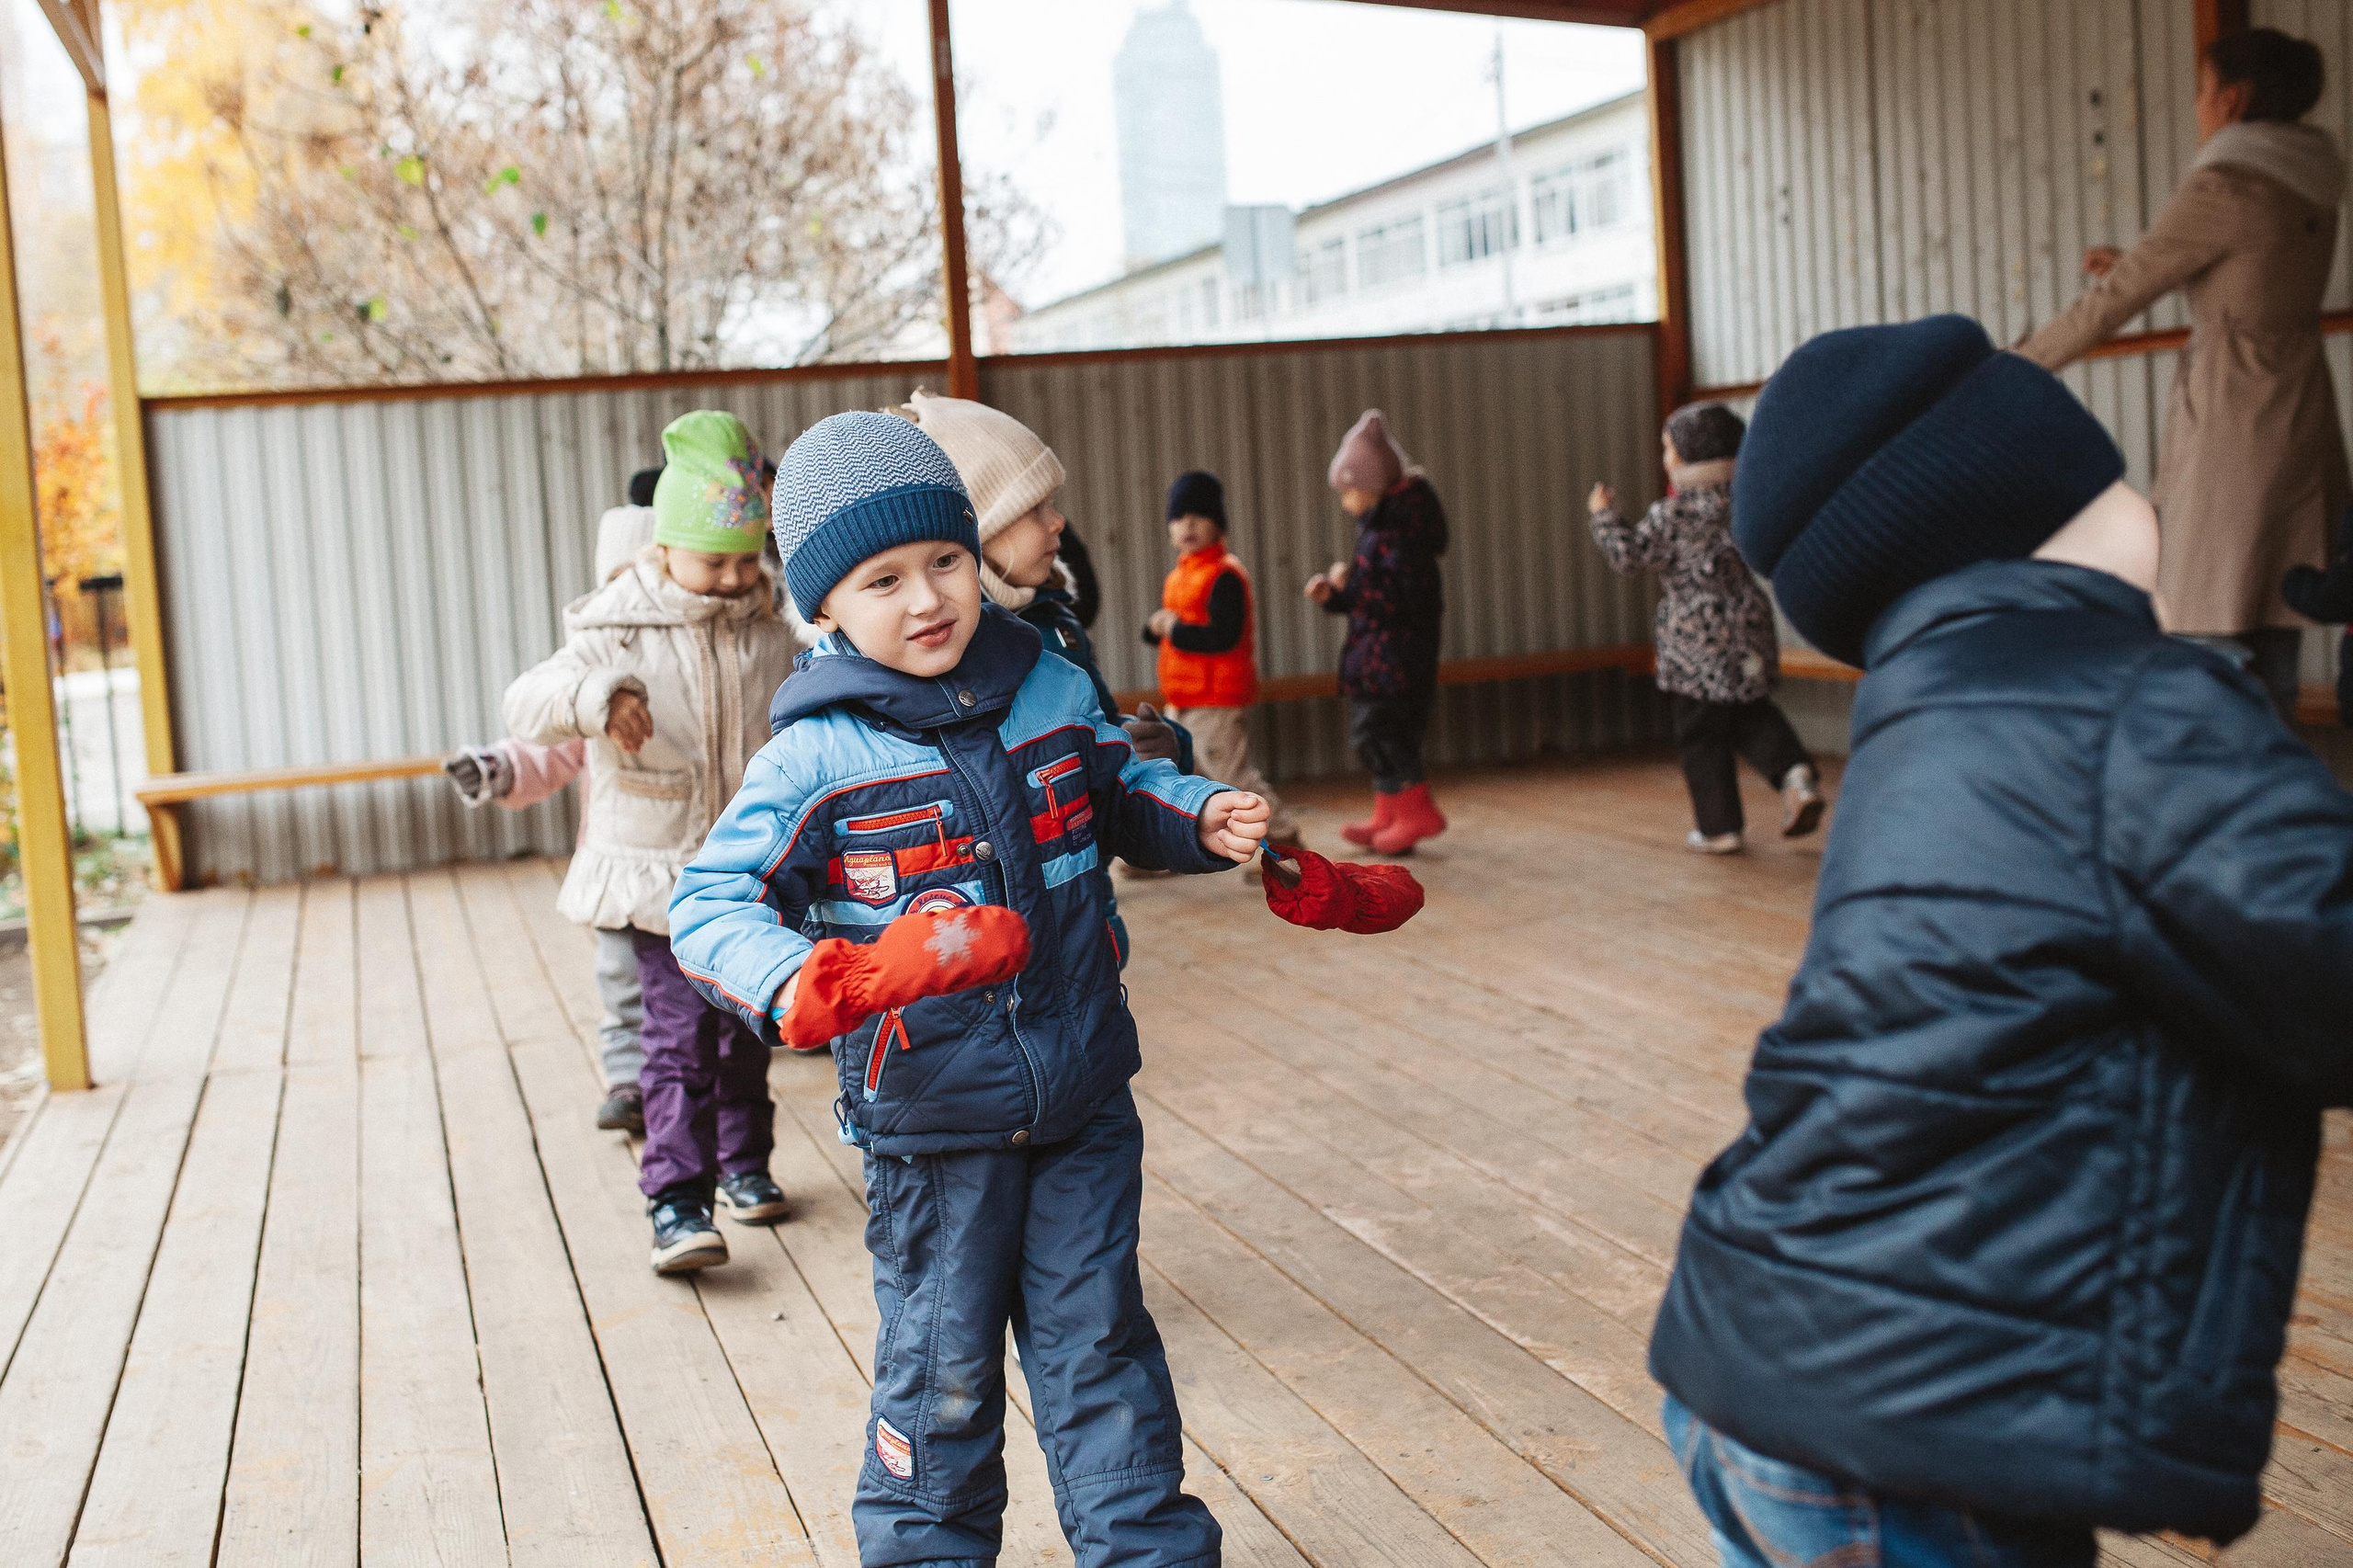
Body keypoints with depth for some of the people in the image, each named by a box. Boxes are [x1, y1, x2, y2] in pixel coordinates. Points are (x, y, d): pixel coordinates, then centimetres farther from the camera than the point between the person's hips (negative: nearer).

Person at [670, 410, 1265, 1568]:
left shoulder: (1053, 693, 0)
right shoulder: (816, 760, -14)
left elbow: (1123, 794, 18)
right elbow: (709, 906, -16)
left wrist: (1202, 819, -3)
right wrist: (803, 984, -34)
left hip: (1083, 1101, 3)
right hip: (929, 1119, -3)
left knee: (1098, 1339, 14)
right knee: (943, 1364, 11)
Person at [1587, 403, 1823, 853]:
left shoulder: (1673, 516, -13)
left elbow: (1627, 554, -10)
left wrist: (1605, 515, 4)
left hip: (1694, 643, -5)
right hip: (1748, 629, 5)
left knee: (1701, 736, 5)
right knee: (1753, 716, 20)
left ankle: (1719, 827, 8)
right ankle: (1794, 772, -6)